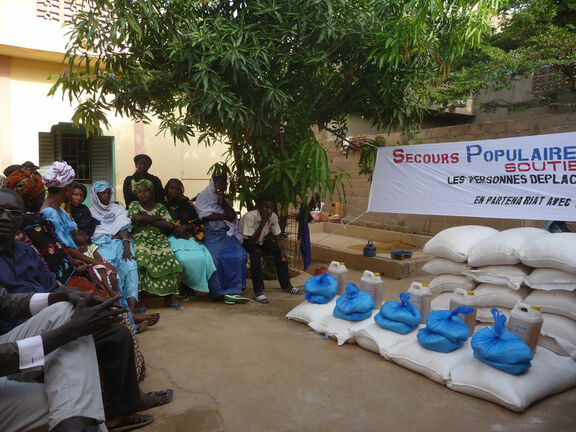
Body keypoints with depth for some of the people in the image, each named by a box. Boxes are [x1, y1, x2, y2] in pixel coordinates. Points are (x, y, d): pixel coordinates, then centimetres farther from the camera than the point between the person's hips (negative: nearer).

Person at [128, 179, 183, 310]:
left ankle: (168, 299, -14)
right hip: (140, 240, -1)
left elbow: (170, 226, 1)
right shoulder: (133, 205, 16)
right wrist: (158, 218, 0)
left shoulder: (160, 207, 16)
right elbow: (137, 218, -8)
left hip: (159, 240, 1)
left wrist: (148, 220, -1)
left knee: (168, 259, -27)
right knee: (140, 258, -34)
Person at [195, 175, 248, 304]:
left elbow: (233, 216, 9)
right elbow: (206, 216, -5)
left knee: (239, 255, -22)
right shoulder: (203, 197, 11)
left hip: (227, 233, 4)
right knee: (214, 257, -30)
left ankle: (233, 290, -24)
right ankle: (219, 291, -25)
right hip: (211, 233, -4)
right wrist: (225, 217, 4)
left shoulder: (226, 200, 25)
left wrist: (223, 203, -4)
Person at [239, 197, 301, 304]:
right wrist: (263, 223, -39)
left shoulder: (273, 216, -15)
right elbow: (252, 240, -34)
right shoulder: (250, 216, -32)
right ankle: (258, 291, -31)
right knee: (256, 252, -35)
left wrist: (283, 251, -26)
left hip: (260, 241, 6)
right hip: (244, 241, -6)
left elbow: (277, 237, -8)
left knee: (278, 249, -12)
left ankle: (286, 285, 1)